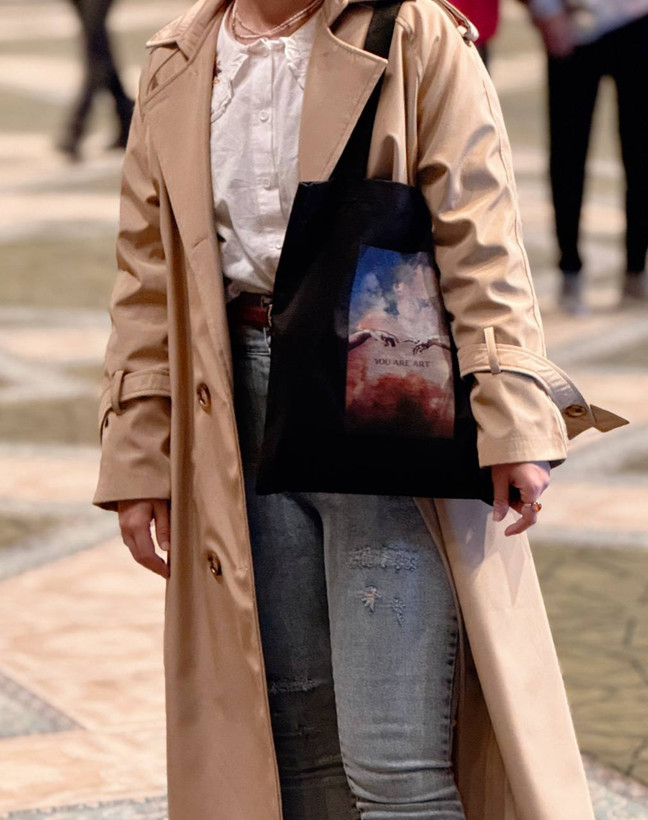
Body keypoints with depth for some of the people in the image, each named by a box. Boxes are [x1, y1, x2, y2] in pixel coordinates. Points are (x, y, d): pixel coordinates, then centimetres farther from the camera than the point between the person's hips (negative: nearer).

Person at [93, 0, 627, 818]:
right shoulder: (176, 69, 11)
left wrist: (510, 424, -14)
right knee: (294, 738, 10)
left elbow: (480, 247, -6)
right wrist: (136, 461, 9)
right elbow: (147, 279, 13)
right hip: (249, 415, 5)